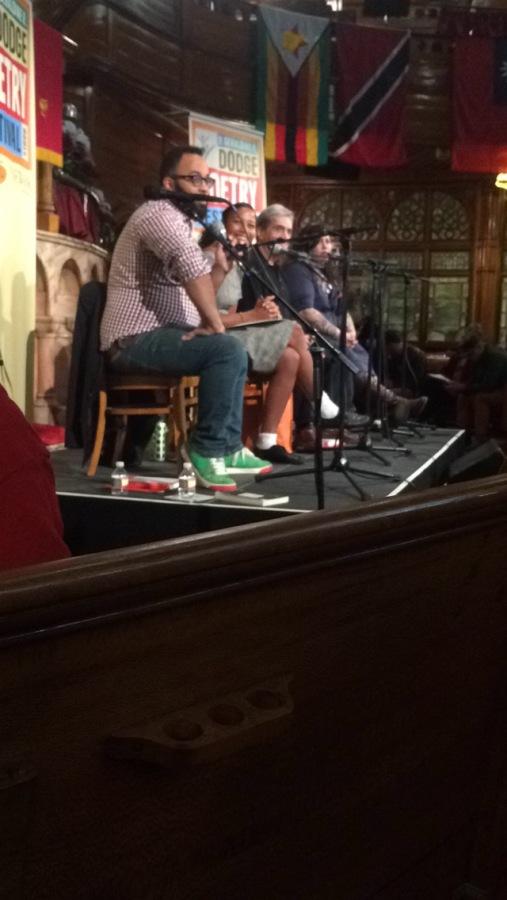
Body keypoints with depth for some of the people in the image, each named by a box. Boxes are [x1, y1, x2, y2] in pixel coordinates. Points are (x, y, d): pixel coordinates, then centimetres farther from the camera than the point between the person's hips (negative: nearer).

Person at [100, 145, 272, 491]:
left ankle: (228, 448, 12)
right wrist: (214, 323, -25)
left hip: (161, 333, 11)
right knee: (227, 350, -25)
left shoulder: (178, 219, 22)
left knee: (234, 352, 19)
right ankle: (208, 449, -16)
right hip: (136, 339, -11)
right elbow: (191, 265, -31)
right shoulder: (159, 212, -11)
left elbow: (197, 286, 17)